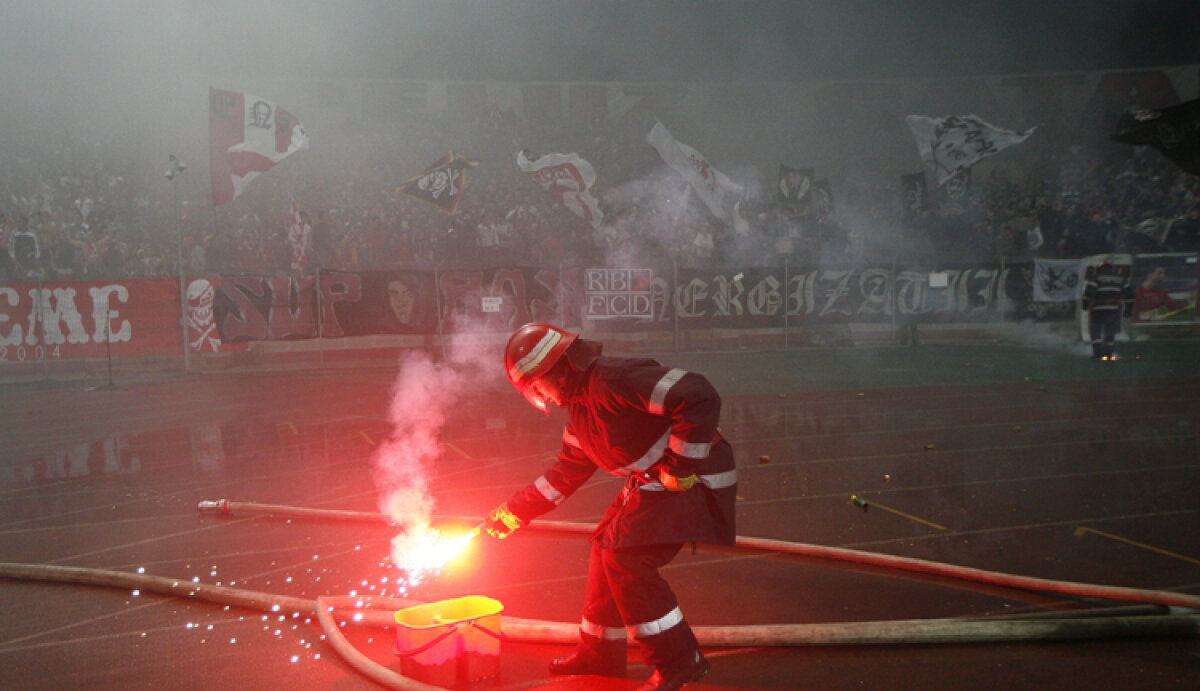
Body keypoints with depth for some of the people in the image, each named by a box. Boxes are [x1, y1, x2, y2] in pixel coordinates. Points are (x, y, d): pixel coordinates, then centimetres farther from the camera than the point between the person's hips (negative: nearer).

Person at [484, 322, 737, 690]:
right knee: (606, 551, 12)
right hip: (650, 482, 10)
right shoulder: (580, 408, 11)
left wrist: (682, 466, -25)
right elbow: (566, 473, 21)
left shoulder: (615, 380, -23)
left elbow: (699, 397, -31)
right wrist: (513, 512, 20)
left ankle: (678, 660, -3)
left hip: (693, 478, -10)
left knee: (626, 559, -15)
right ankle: (599, 655, 27)